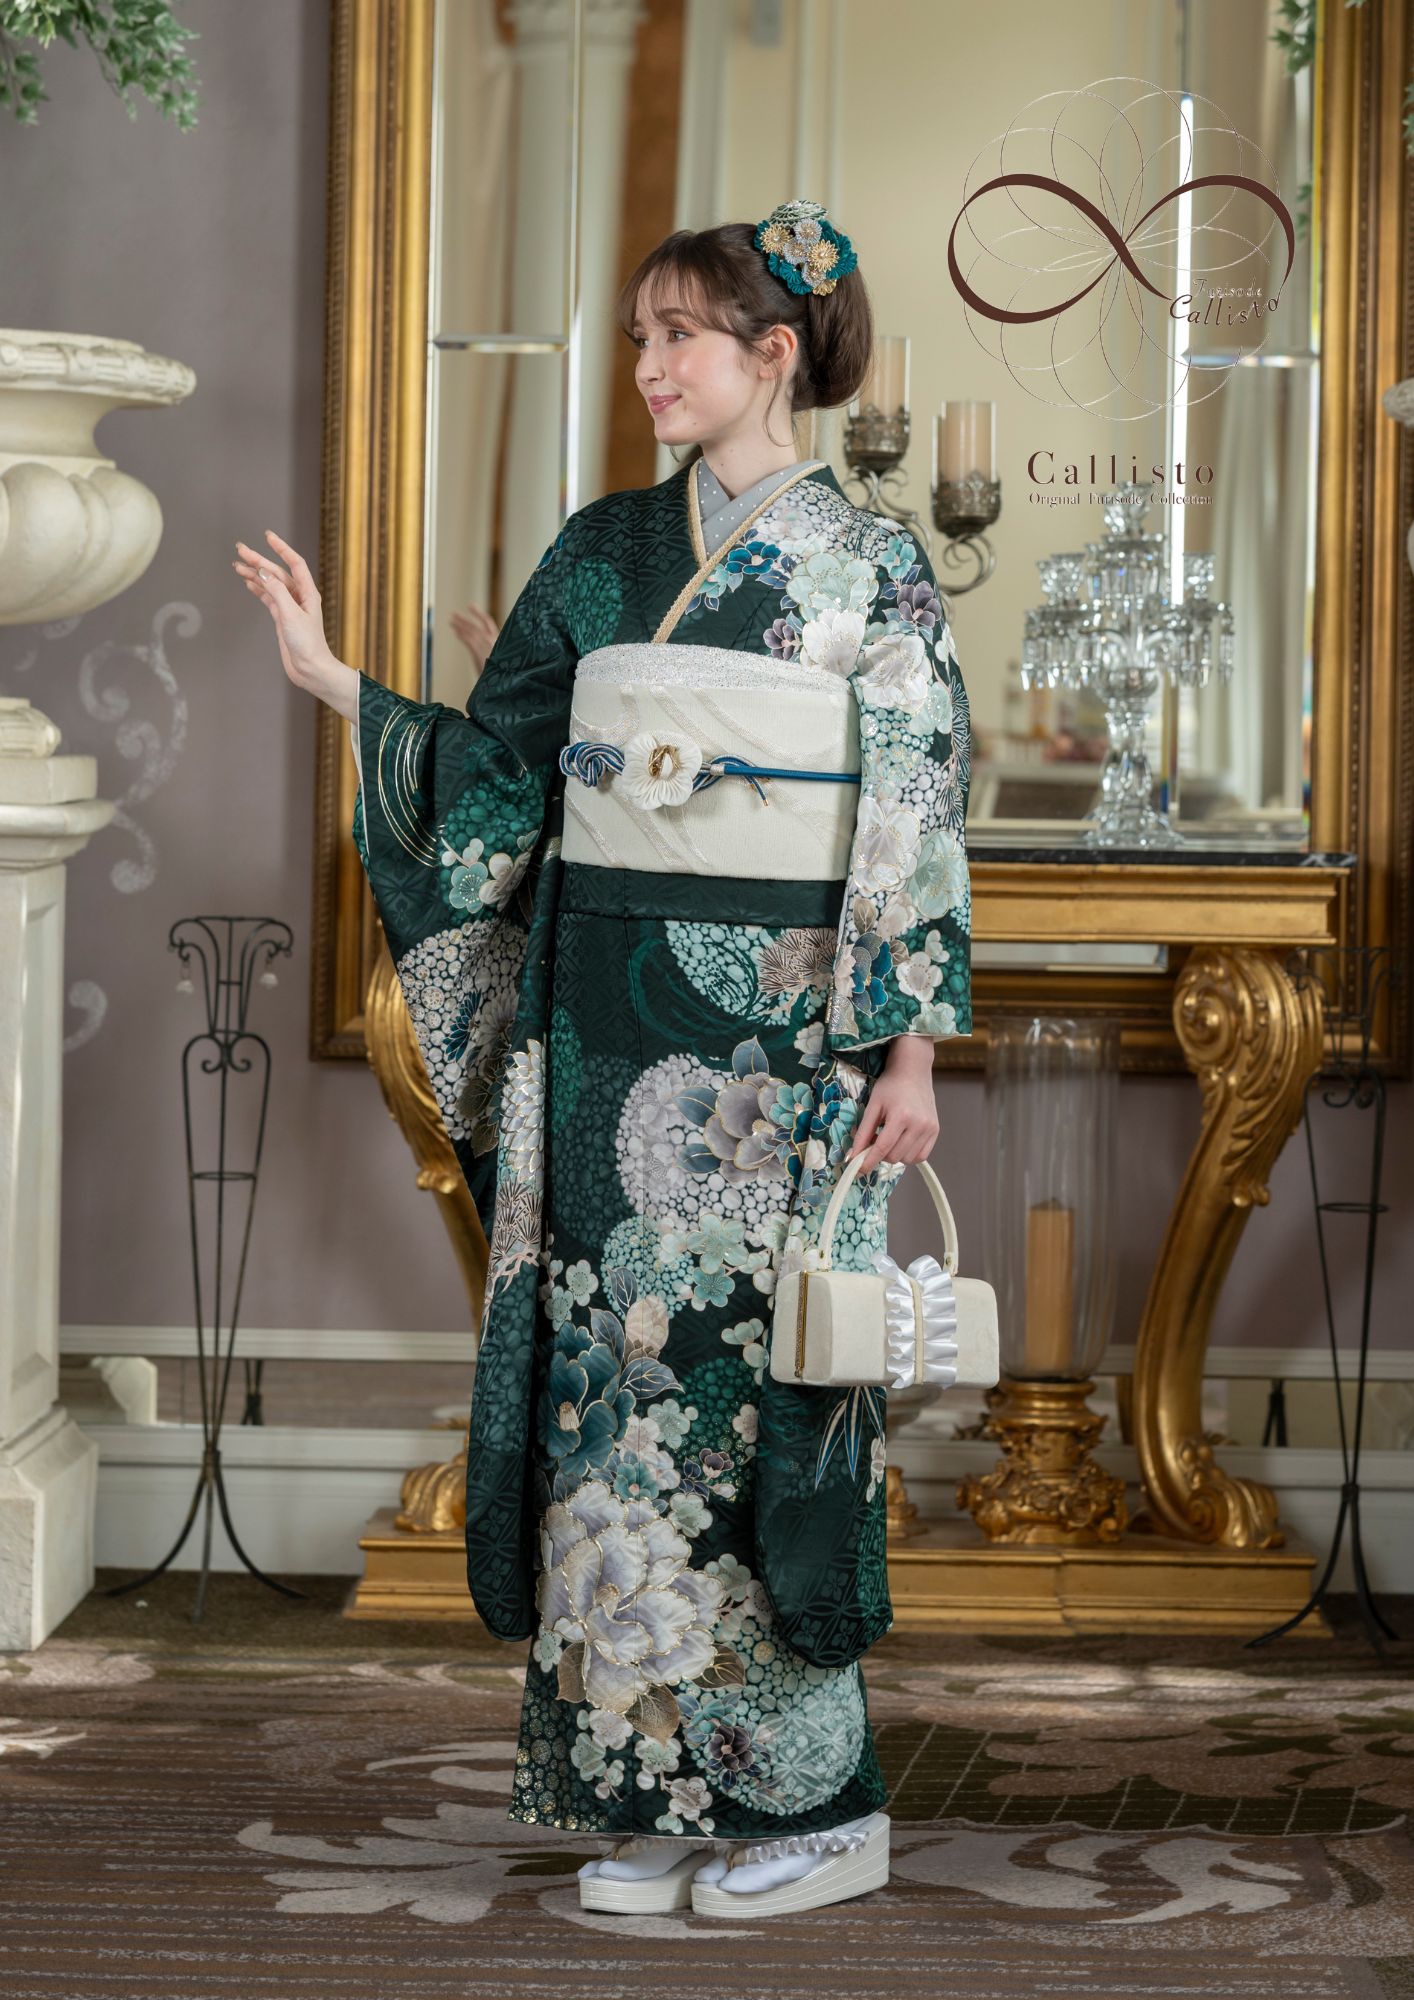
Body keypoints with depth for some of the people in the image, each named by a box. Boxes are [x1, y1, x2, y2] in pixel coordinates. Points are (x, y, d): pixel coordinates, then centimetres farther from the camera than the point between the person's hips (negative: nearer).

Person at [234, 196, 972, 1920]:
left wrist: (910, 1044, -9)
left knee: (750, 1380, -5)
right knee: (611, 1375, 3)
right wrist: (336, 683, 5)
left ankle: (815, 1796, 4)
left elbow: (917, 823, -4)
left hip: (776, 1032, -5)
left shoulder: (868, 566, -2)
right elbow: (493, 769, 14)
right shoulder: (601, 555, 11)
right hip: (606, 1019, 5)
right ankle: (659, 1794, 11)